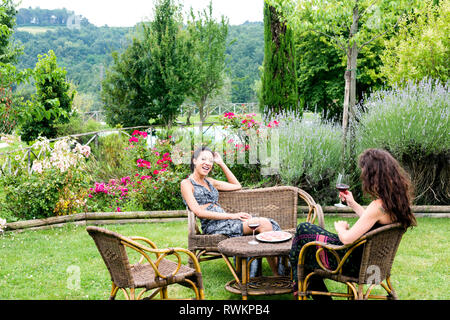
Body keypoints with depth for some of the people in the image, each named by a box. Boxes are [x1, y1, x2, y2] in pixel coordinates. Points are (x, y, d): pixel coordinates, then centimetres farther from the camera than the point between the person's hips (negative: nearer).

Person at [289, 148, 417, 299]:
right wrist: (353, 204, 16)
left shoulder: (378, 206, -31)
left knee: (303, 231, 5)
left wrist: (340, 228, -5)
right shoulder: (396, 200, -3)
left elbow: (347, 239, -26)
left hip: (356, 264, -9)